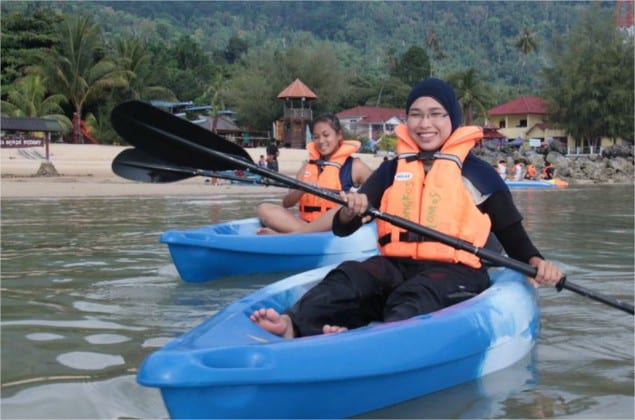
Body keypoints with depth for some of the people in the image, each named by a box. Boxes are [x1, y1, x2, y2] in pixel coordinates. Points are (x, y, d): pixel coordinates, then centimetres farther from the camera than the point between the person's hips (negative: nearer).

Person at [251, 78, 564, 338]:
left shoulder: (478, 173, 9)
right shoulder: (392, 170, 17)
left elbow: (511, 233, 11)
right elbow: (341, 229, 12)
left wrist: (535, 262, -11)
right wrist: (351, 211, -12)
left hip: (453, 273, -3)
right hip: (395, 267, 3)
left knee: (415, 295, -36)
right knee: (349, 276, -28)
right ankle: (292, 325, -51)